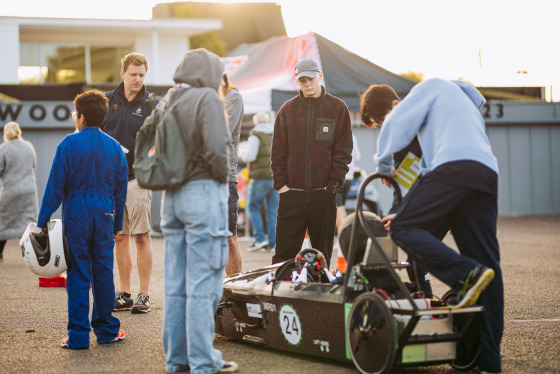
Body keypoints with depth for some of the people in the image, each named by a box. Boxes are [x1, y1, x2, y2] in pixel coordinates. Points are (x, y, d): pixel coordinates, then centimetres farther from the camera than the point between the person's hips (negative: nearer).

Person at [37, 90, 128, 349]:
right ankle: (106, 330, 18)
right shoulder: (114, 147, 7)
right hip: (105, 215, 3)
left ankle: (78, 335, 1)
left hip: (76, 216, -3)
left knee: (78, 275, 0)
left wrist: (43, 220, -1)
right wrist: (118, 223, 19)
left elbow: (55, 185, -6)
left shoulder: (69, 145, -6)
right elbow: (121, 188, 12)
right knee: (103, 271, 11)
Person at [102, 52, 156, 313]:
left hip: (138, 177, -3)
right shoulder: (108, 101, 9)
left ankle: (143, 295, 3)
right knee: (119, 238, 7)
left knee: (141, 236, -3)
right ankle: (124, 294, 14)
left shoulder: (152, 105, 1)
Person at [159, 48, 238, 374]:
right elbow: (216, 148, -20)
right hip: (203, 192, -7)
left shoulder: (167, 101, 12)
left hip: (172, 196, 7)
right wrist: (223, 178, -4)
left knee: (175, 284, 12)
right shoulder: (207, 97, -9)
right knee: (203, 284, -4)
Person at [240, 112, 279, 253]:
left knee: (253, 207, 6)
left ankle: (260, 238, -4)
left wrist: (243, 157, 5)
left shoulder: (255, 135, -6)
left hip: (261, 177, -5)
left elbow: (251, 155, -15)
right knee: (273, 211, 6)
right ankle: (272, 244, 4)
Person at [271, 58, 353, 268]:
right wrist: (280, 183, -1)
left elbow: (344, 149, 2)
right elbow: (278, 150, 9)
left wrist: (335, 182, -7)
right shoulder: (287, 109, 9)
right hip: (292, 192, 1)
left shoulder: (338, 108, 5)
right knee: (284, 252, -1)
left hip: (324, 193, -1)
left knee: (322, 254, 6)